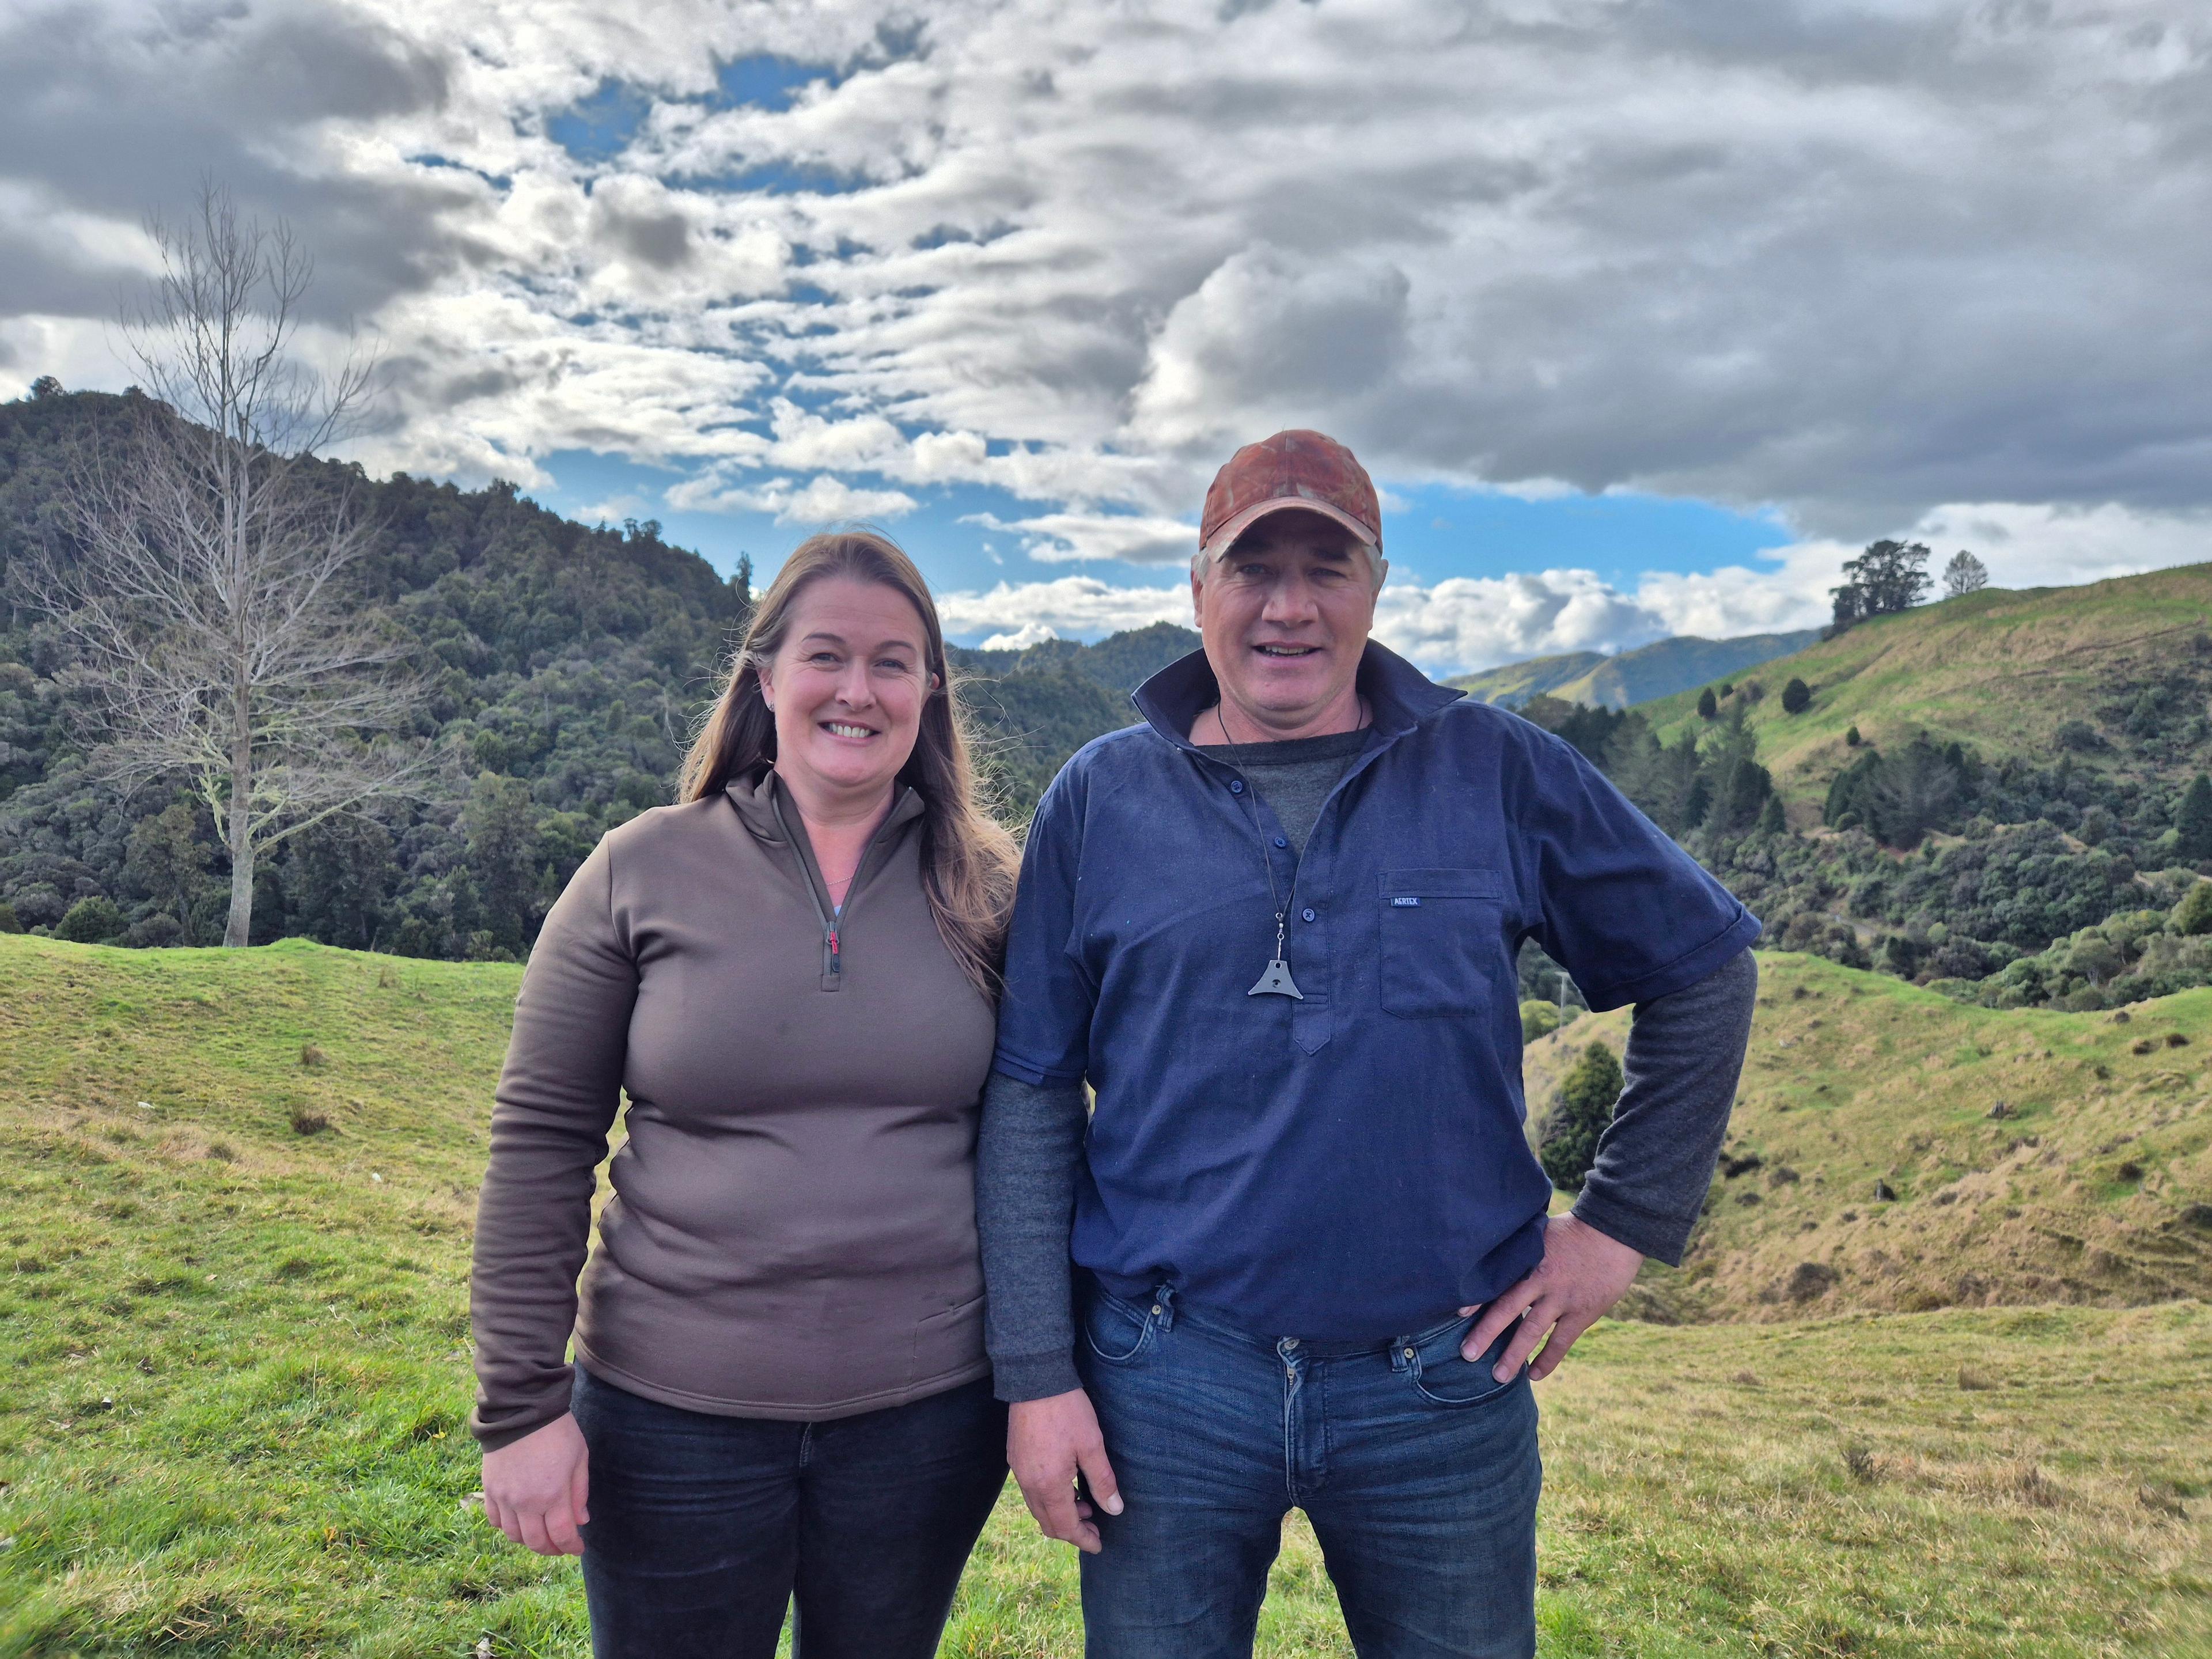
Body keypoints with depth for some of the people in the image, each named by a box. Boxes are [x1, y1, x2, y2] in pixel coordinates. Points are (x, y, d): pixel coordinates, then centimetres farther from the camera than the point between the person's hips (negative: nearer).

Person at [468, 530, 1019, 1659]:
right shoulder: (644, 870, -6)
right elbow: (540, 1145, -3)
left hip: (926, 1413, 2)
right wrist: (520, 1405, -5)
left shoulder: (984, 886, -2)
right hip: (674, 1415, -1)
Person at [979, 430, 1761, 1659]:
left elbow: (1704, 967, 8)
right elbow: (1030, 1096, -1)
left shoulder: (1499, 774, -2)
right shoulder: (1100, 799, -1)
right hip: (1166, 1383, 0)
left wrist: (1625, 1225, 4)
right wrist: (1036, 1376, -3)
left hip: (1446, 1384, 1)